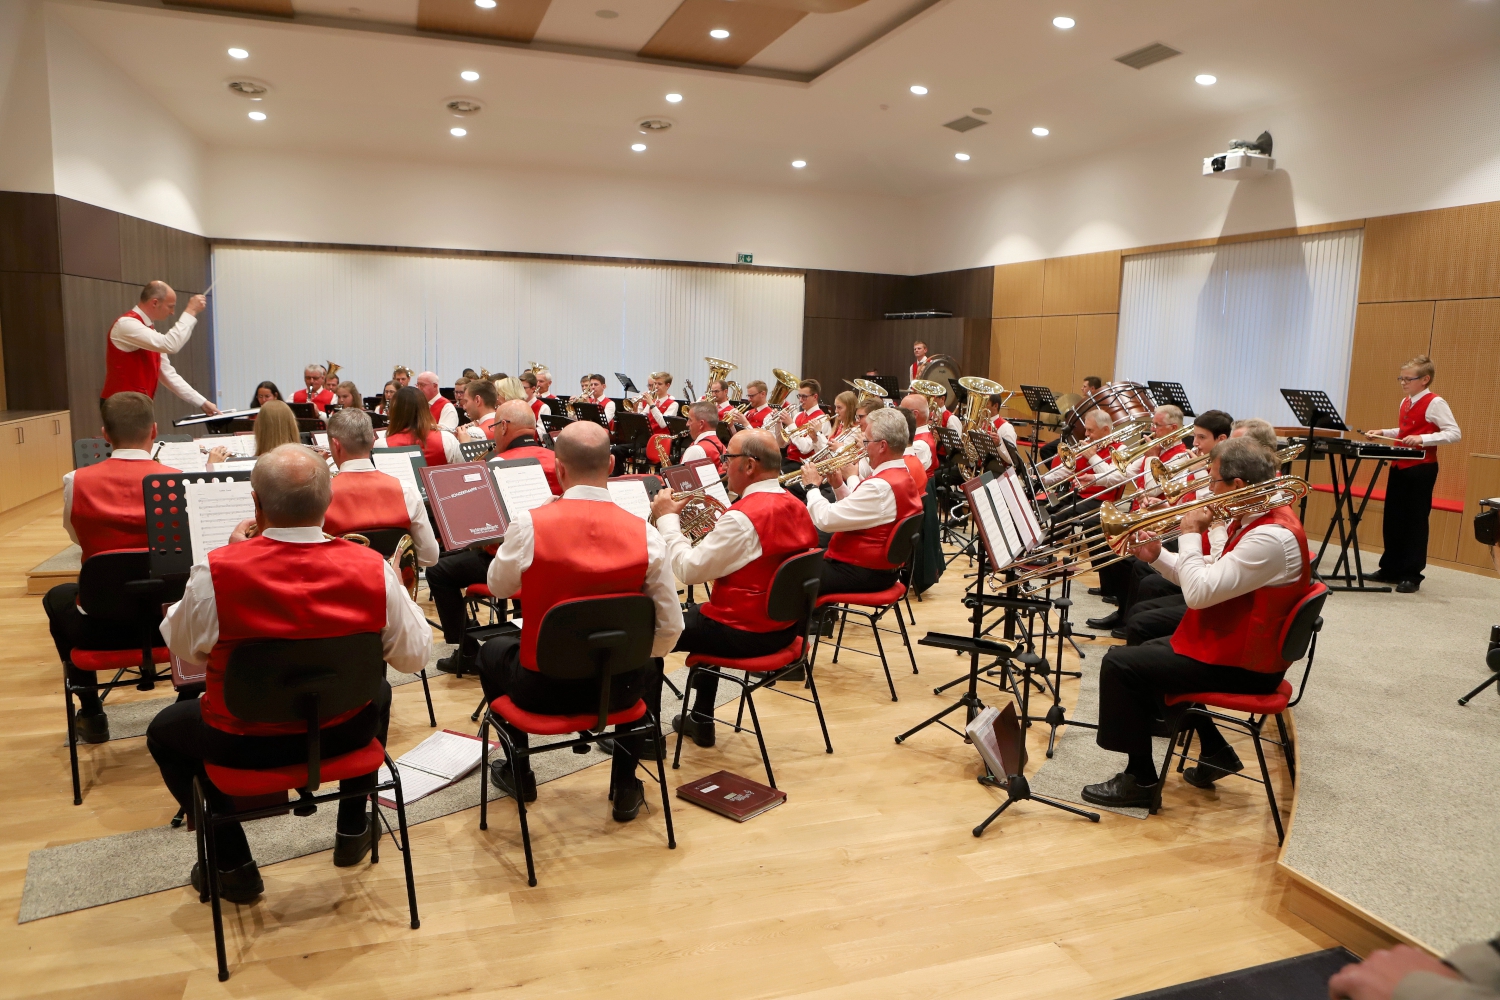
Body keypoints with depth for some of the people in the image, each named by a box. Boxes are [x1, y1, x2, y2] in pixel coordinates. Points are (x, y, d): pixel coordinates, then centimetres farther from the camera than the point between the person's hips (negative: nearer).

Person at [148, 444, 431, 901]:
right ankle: (353, 830, 40)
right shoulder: (372, 569, -20)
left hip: (244, 744, -1)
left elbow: (182, 648, -3)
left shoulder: (215, 572, -24)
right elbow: (414, 656, -6)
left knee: (164, 731, 30)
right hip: (345, 735, 2)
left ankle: (232, 864, 27)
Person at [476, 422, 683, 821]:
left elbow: (498, 586, 4)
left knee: (493, 650, 32)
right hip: (618, 690, 1)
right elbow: (670, 630, -6)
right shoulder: (645, 534, -12)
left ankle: (518, 774, 41)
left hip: (543, 689, -1)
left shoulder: (531, 523, -17)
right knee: (650, 664, 36)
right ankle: (625, 786, 32)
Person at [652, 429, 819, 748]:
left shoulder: (744, 517, -26)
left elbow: (688, 570, -21)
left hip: (745, 634, -9)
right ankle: (702, 720, 38)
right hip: (784, 625, 9)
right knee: (698, 612, 35)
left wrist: (667, 518, -9)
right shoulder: (795, 507, 2)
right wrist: (720, 519, 11)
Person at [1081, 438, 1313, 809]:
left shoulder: (1272, 537, -27)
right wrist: (1157, 556, 0)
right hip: (1232, 644, 11)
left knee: (1119, 664, -14)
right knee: (1149, 651, 27)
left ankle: (1141, 780, -2)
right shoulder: (1255, 520, 7)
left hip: (1240, 664, -11)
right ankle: (1215, 751, 27)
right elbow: (1208, 584, 12)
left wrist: (1190, 535, -18)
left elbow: (1199, 593, -30)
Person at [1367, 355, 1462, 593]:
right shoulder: (1405, 403, 13)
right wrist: (1384, 432, 11)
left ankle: (1412, 576, 5)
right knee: (1392, 519, 10)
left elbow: (1455, 433, -17)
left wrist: (1422, 439, -27)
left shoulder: (1435, 403, -11)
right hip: (1399, 466, 8)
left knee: (1415, 521, -2)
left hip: (1421, 469, -8)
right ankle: (1391, 569, 19)